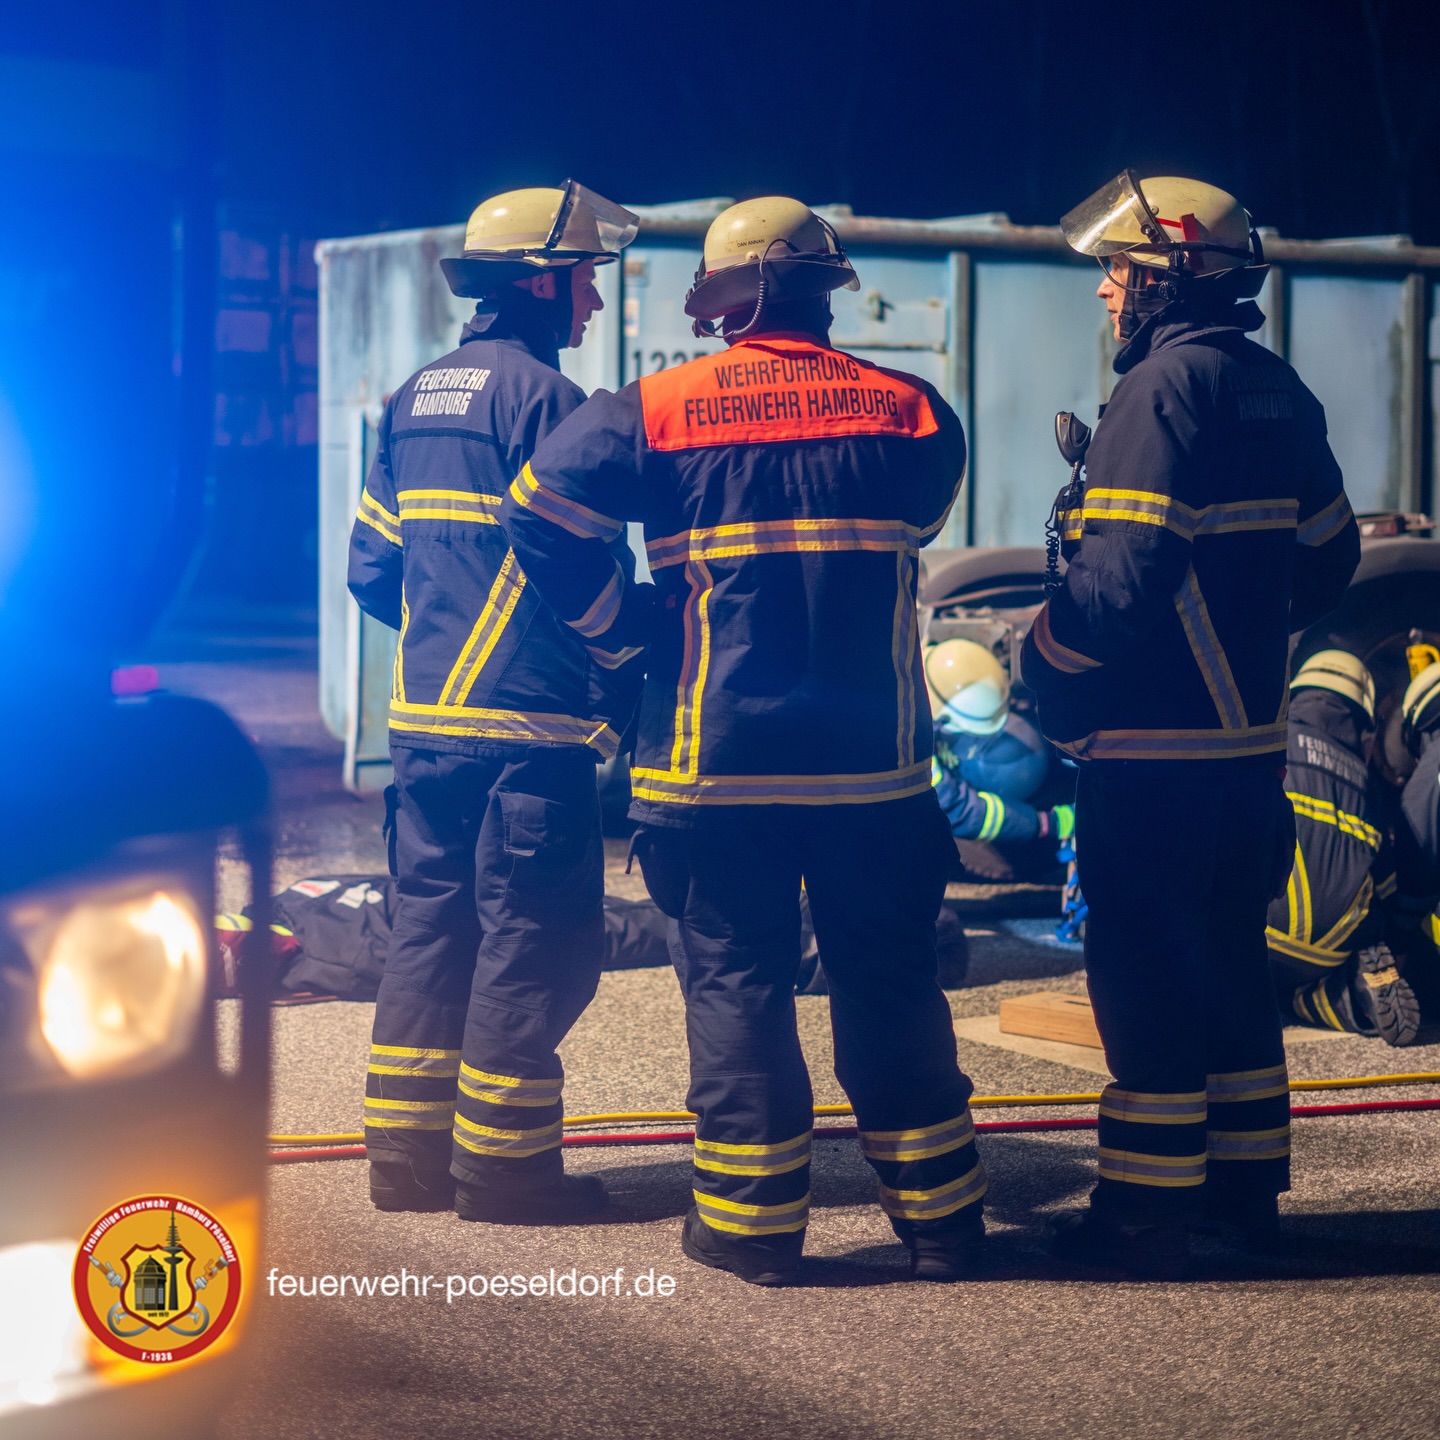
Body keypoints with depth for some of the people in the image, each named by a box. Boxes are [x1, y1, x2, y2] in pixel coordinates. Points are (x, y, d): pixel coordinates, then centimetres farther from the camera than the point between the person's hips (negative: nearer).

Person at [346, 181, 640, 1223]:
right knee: (534, 940, -1)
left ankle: (406, 1153, 17)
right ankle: (503, 1163, 2)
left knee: (432, 923, 13)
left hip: (424, 715, 8)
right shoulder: (544, 397, -11)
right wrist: (621, 702, -7)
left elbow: (373, 566, 15)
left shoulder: (415, 399, 14)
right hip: (528, 726, -8)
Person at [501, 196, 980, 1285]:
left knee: (736, 982, 6)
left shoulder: (657, 411, -3)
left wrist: (627, 627, 4)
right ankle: (937, 1215, 17)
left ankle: (754, 1221, 8)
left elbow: (540, 513, -6)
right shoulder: (911, 411, 3)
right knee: (891, 982, 12)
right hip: (875, 757, 2)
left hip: (720, 757, -2)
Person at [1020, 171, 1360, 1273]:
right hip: (1254, 729, 9)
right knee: (1232, 953, 17)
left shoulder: (1166, 387, -15)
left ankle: (1146, 1211, 1)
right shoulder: (1278, 390, 11)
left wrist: (1044, 657, -8)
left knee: (1146, 971, -3)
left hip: (1155, 739, -9)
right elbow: (1329, 555, 19)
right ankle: (1249, 1177, 25)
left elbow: (1121, 576, -23)